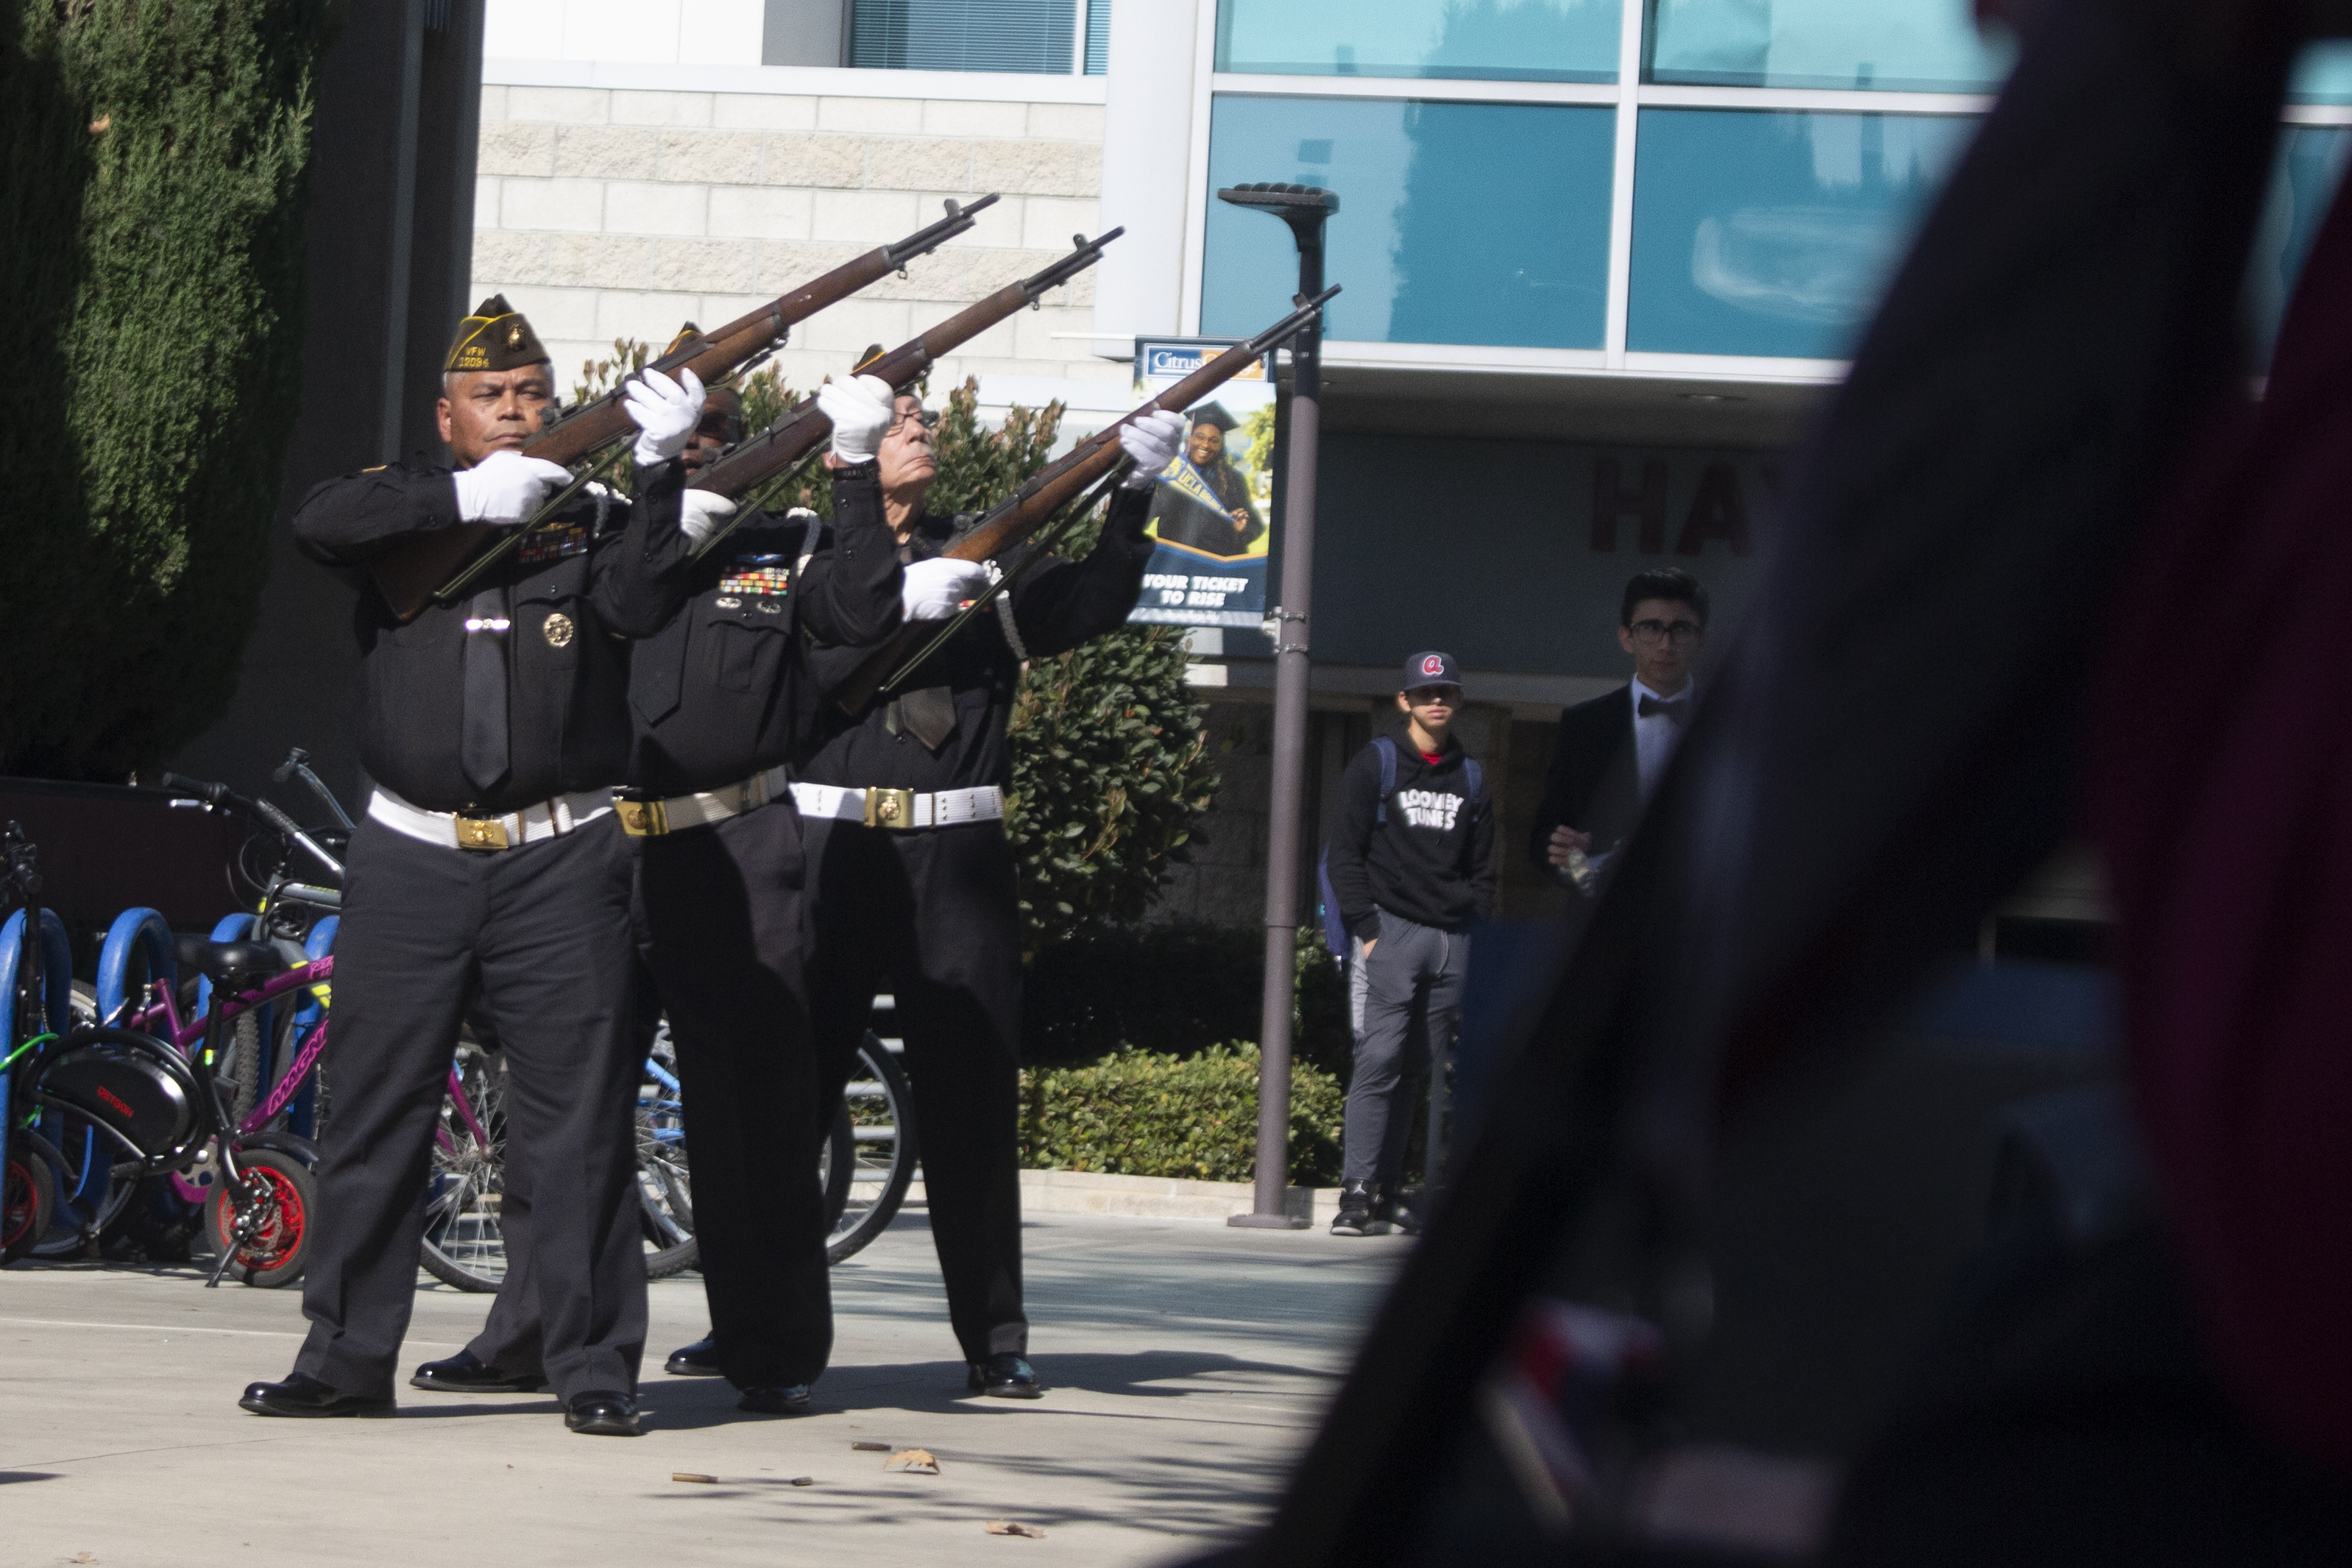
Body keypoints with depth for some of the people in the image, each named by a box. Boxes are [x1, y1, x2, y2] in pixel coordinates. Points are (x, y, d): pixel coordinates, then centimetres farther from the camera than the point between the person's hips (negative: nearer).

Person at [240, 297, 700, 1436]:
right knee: (374, 1114, 4)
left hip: (561, 869, -1)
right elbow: (318, 522, -10)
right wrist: (468, 499, -15)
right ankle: (347, 1359, 13)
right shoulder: (411, 502, 10)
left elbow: (643, 604, -9)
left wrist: (658, 472, -20)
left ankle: (594, 1368, 4)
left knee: (579, 1123, -1)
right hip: (413, 861, 1)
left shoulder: (592, 515, 9)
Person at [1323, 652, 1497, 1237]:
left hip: (1453, 941, 4)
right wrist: (1366, 928, -8)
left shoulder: (1471, 779, 17)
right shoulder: (1376, 765, 5)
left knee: (1419, 1069, 3)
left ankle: (1387, 1194, 5)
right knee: (1380, 1059, -15)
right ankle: (1358, 1193, -18)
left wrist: (1476, 933, 8)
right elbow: (1346, 853, 1)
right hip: (1392, 931, -4)